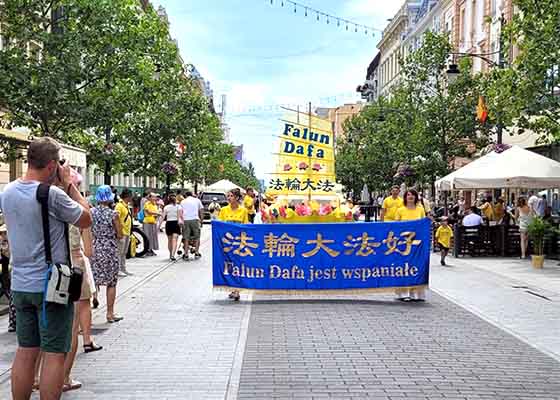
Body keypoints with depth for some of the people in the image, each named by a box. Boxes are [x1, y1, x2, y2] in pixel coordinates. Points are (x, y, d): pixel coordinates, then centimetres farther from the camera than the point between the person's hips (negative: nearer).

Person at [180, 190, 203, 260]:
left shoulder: (183, 202, 16)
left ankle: (186, 254, 1)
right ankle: (196, 253, 3)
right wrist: (201, 220, 14)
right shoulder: (197, 200, 15)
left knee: (186, 238, 3)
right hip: (195, 219, -1)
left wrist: (181, 221, 10)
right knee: (197, 237, 8)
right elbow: (201, 211, 11)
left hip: (185, 220, 1)